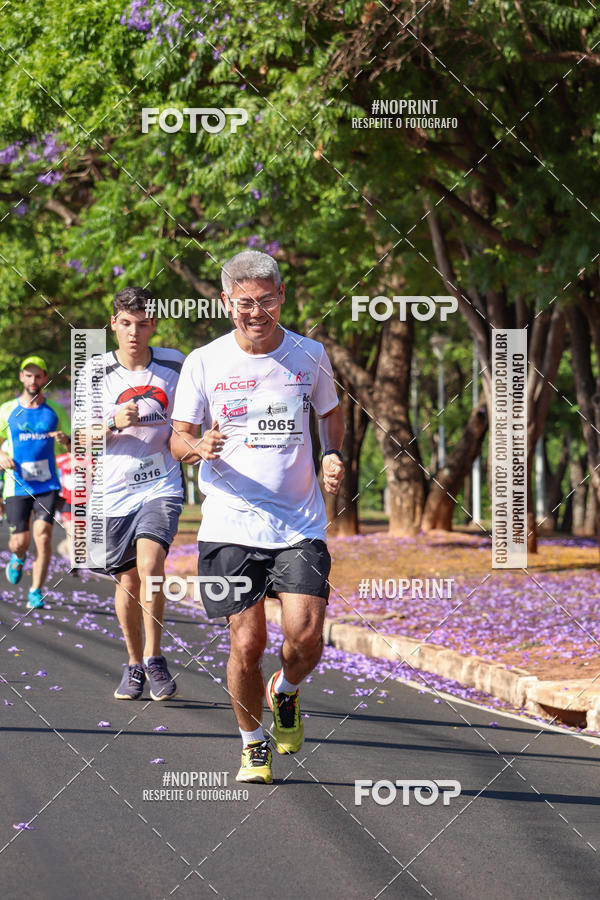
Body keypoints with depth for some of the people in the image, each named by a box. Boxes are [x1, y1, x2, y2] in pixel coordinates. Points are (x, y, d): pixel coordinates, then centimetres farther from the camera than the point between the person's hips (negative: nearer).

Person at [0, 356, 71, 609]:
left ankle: (36, 593, -7)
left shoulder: (55, 411, 6)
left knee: (43, 533, -16)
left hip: (48, 485, 0)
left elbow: (74, 445, 12)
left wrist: (66, 440, -12)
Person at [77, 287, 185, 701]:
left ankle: (155, 658, -10)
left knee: (150, 563, -22)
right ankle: (135, 664, 26)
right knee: (127, 580, 7)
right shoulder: (96, 374, -1)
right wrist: (115, 422, -20)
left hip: (162, 486, -1)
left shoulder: (174, 364, 2)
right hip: (114, 493, 1)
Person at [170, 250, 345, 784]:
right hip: (231, 526, -1)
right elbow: (179, 438, 4)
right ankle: (253, 742, 20)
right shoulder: (204, 363, -1)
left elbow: (331, 412, 22)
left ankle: (285, 691, 22)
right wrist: (198, 447, -19)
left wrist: (332, 456, 2)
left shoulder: (309, 355, 4)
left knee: (305, 637, -13)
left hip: (300, 526, 1)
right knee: (247, 644, -5)